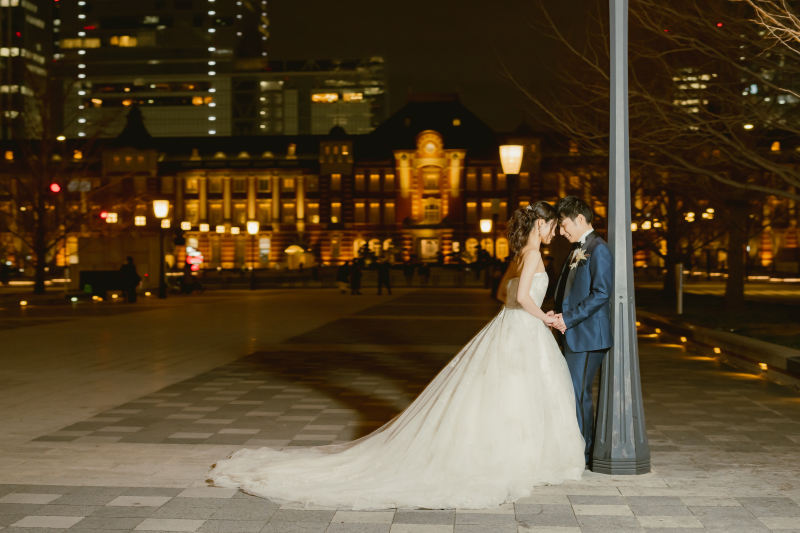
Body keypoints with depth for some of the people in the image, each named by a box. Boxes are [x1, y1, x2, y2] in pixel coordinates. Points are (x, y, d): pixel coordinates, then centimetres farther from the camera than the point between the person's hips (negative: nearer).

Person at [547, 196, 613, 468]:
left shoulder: (598, 250, -12)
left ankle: (581, 454, 3)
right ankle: (581, 448, 21)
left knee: (578, 392, -6)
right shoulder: (577, 250, 18)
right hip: (574, 334, 9)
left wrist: (568, 318, -19)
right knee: (570, 392, 12)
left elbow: (600, 293, -20)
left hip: (588, 335, -9)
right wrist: (558, 314, 4)